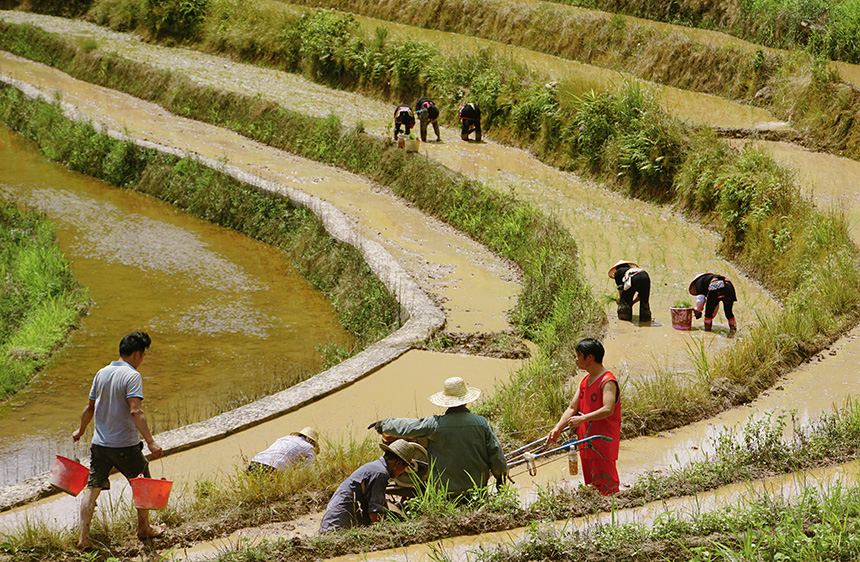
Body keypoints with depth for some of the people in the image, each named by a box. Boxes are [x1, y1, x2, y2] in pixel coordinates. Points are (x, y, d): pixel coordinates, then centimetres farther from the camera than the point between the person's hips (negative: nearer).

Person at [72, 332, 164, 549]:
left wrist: (81, 430, 31)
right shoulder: (132, 376, -14)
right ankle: (144, 529, 28)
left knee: (93, 487, 7)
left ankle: (84, 537, 0)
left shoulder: (101, 374, 6)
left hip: (99, 444, 6)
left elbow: (90, 407, 15)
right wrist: (150, 441, -26)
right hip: (125, 445, -5)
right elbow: (135, 411, -25)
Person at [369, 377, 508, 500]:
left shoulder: (435, 424, -11)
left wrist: (383, 424, 22)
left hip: (448, 490, -2)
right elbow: (496, 455, -1)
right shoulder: (481, 423, -7)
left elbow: (405, 427, 3)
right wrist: (501, 477, 17)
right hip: (478, 488, 2)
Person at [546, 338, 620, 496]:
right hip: (586, 443, 9)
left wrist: (582, 419, -33)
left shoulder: (608, 382, -15)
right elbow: (572, 408, 12)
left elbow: (608, 410, -29)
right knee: (590, 485, 15)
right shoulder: (585, 381, 13)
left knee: (607, 487, -6)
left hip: (603, 442, -9)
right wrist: (557, 428, 1)